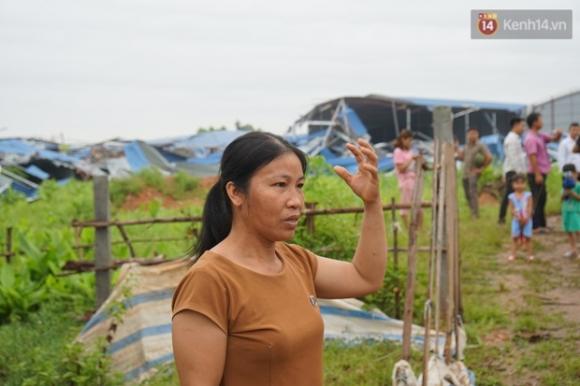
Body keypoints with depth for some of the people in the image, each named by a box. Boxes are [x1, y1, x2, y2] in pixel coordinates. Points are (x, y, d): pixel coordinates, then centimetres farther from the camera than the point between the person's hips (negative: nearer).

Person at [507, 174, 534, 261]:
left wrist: (526, 218, -17)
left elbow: (530, 208, -6)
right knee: (515, 237, 2)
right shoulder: (511, 196, -1)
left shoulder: (528, 195, -2)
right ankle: (513, 254, 6)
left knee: (527, 237, 2)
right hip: (516, 220, 1)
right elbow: (511, 209, -4)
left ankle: (530, 254, 8)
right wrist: (517, 217, -17)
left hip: (527, 220, -1)